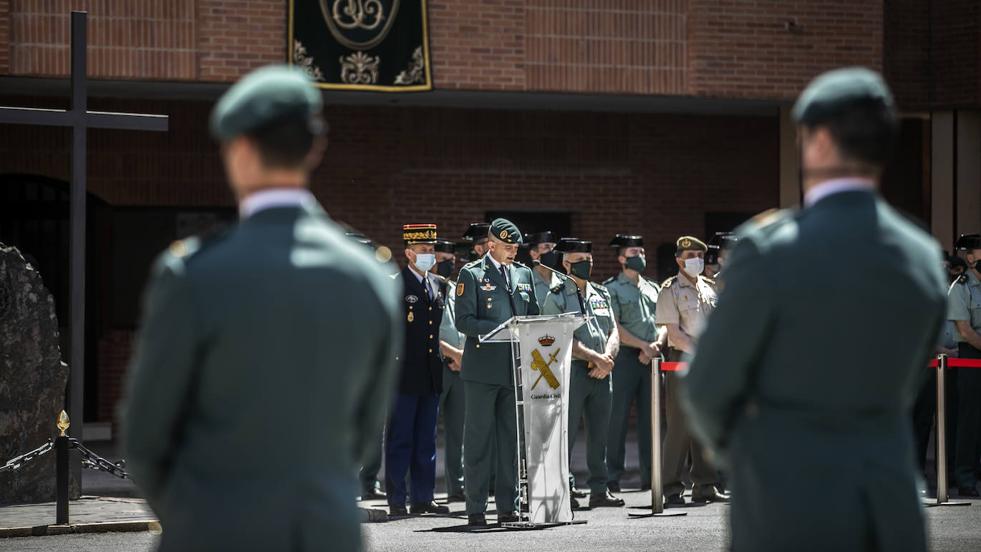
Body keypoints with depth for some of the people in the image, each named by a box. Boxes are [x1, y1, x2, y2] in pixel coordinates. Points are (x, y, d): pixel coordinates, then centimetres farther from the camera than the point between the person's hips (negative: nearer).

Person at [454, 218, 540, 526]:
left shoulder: (524, 275, 16)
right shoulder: (471, 274, -1)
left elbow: (533, 316, 20)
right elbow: (464, 321, -9)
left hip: (516, 369, 5)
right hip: (483, 370, -5)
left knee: (511, 439, 6)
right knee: (478, 438, -3)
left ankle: (508, 507, 11)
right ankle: (476, 509, 0)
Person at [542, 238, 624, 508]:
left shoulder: (601, 294, 16)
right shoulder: (557, 297, -2)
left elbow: (613, 332, 12)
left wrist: (606, 359, -7)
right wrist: (595, 358, -13)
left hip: (601, 373, 6)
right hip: (572, 371, -6)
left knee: (600, 433, 8)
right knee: (566, 433, -4)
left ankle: (599, 489, 13)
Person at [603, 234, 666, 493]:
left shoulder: (653, 288, 19)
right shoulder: (611, 289, 2)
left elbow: (664, 323, 14)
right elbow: (614, 328, -7)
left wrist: (656, 345, -6)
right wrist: (643, 346, -13)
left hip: (652, 359, 5)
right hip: (625, 358, -5)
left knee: (650, 418, 5)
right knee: (618, 418, -5)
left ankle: (650, 476, 9)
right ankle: (612, 478, -1)